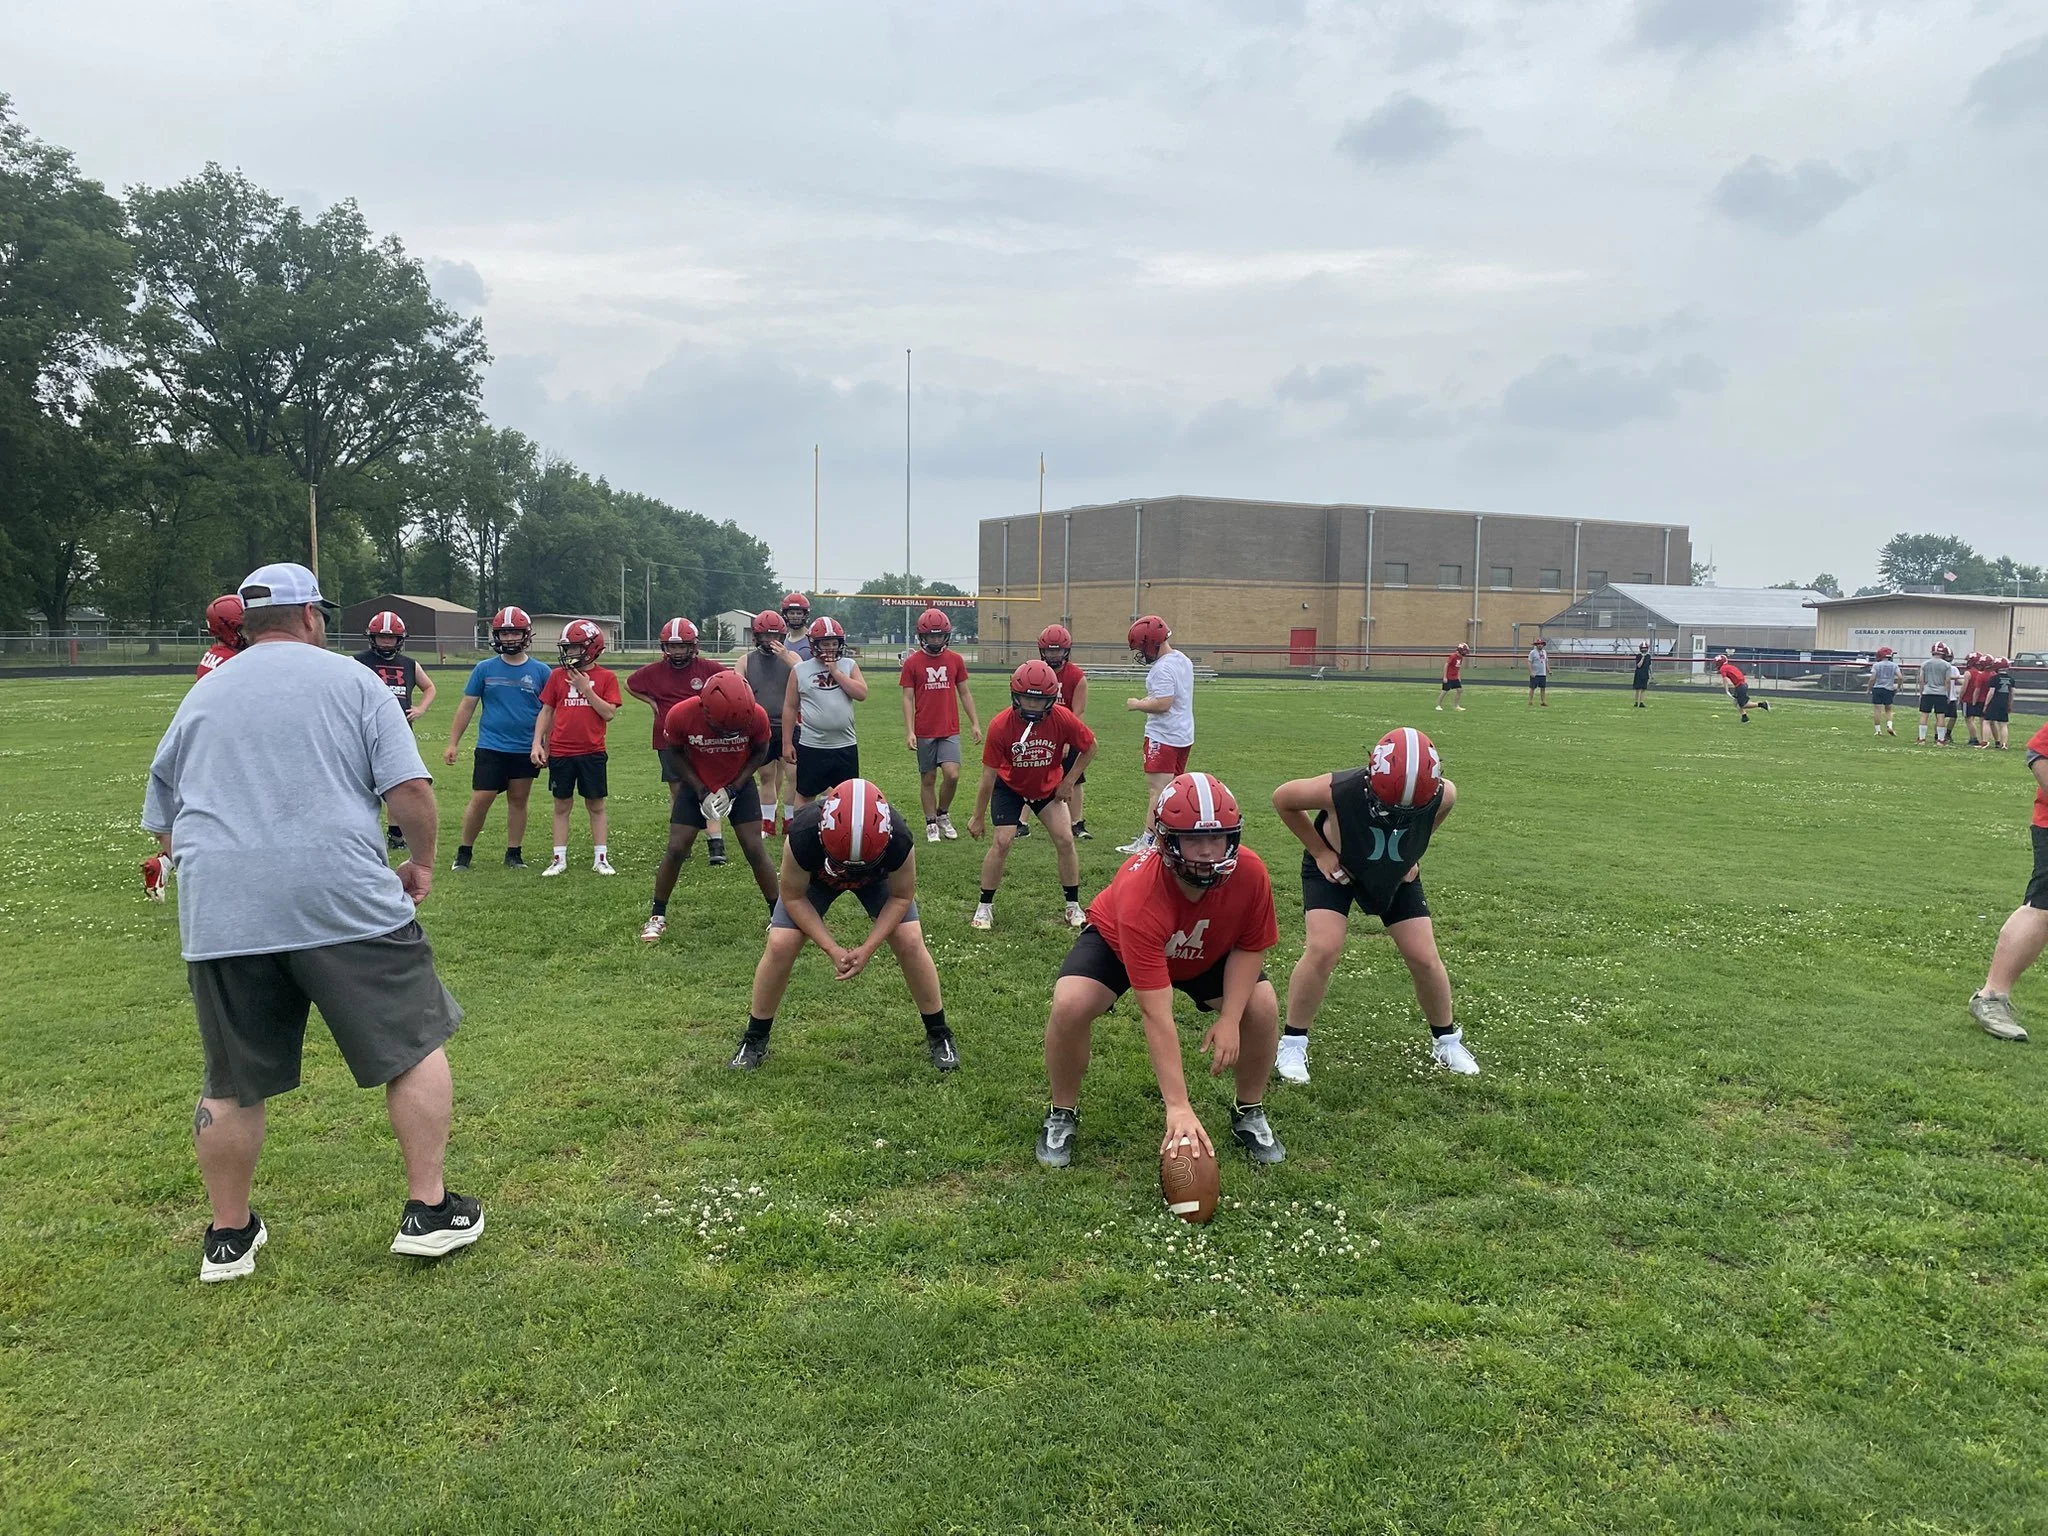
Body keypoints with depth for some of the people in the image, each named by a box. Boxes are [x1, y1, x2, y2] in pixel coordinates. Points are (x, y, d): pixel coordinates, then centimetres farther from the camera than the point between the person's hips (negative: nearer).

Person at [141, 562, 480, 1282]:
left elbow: (163, 830, 22)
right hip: (346, 899, -4)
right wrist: (422, 861, 13)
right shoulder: (352, 681, 5)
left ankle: (229, 1235, 29)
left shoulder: (198, 700, 17)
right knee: (415, 1046, 10)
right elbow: (410, 790, -4)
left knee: (232, 1084, 16)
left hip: (220, 916, 4)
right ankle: (429, 1211, 14)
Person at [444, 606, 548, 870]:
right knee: (480, 800, -2)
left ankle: (513, 854, 20)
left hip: (526, 750, 1)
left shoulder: (540, 671, 1)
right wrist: (452, 744, 2)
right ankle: (464, 851, 12)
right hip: (490, 748, -1)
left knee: (518, 801, 10)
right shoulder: (484, 669, 2)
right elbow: (466, 707, 5)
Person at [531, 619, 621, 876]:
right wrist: (537, 743, 0)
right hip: (560, 752, 2)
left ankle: (601, 858, 13)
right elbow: (546, 711, 8)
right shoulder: (557, 675, 5)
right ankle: (559, 859, 13)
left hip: (592, 752, -2)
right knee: (562, 805, 8)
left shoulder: (606, 677, 0)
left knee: (596, 806, 6)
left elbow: (609, 713, -8)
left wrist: (586, 688, -13)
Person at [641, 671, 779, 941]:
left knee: (754, 850, -6)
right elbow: (675, 755, -9)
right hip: (695, 785, 0)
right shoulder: (681, 715, -29)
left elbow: (759, 752, -7)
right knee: (676, 850, -3)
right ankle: (657, 916, 13)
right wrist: (701, 791, -16)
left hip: (739, 785, 0)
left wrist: (732, 789, -14)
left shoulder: (756, 716, -28)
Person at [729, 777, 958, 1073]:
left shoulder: (898, 840, -41)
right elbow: (793, 896, -24)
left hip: (877, 876, 0)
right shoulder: (802, 836, -43)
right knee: (780, 946, -13)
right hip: (816, 876, 0)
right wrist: (832, 949, -29)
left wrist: (868, 948, -28)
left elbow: (901, 896, -20)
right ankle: (754, 1040, 8)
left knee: (910, 943, -13)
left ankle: (938, 1035, 7)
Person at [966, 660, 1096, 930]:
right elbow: (989, 775, -20)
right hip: (1010, 787, -2)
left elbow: (1090, 748, -7)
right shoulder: (1000, 726, -30)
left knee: (1065, 840, -4)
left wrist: (1068, 782, -8)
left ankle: (1073, 905, 12)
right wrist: (978, 817, -13)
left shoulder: (1063, 719, -28)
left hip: (1049, 787, 2)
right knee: (1002, 842, -11)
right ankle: (984, 906, 5)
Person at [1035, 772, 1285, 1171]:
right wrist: (1178, 1107, -46)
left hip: (1207, 952, 4)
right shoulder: (1139, 894, -44)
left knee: (1262, 1006, -17)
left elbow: (1250, 947, -12)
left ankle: (1250, 1114, 10)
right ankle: (1062, 1116, -1)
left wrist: (1230, 1020, -25)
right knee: (1071, 1003, -27)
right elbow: (1156, 1013, -44)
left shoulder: (1249, 873, -33)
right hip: (1117, 942, -3)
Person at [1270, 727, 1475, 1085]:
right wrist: (1319, 851, -16)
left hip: (1397, 874, 3)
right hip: (1335, 868, -3)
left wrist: (1411, 854, -4)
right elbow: (1282, 799, -19)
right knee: (1323, 950, -19)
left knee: (1424, 958, 0)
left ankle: (1446, 1040, 25)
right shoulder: (1338, 791, -40)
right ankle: (1293, 1043, -1)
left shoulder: (1442, 796, -31)